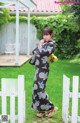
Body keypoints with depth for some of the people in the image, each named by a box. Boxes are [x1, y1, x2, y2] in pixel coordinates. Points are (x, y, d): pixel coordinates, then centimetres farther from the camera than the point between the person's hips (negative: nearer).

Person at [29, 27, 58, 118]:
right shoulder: (44, 43, 12)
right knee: (37, 88, 10)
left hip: (43, 69, -9)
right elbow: (34, 52, 19)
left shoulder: (51, 45, -12)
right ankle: (41, 109, 18)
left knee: (39, 89, -10)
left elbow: (41, 53, -22)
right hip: (39, 68, 9)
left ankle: (50, 108, 3)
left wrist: (40, 45, -7)